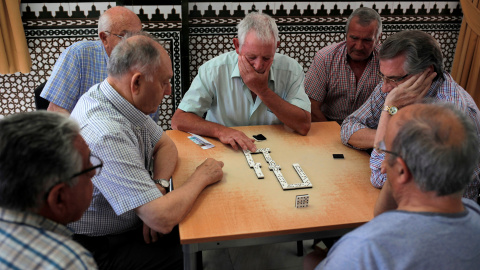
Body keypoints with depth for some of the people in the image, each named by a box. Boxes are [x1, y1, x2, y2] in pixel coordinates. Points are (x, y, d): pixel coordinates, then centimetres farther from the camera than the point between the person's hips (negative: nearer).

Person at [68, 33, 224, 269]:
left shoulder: (124, 100, -6)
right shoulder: (107, 134, -34)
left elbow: (165, 145, 7)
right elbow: (163, 219, -35)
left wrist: (158, 187, -13)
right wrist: (201, 177, -18)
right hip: (99, 248, -8)